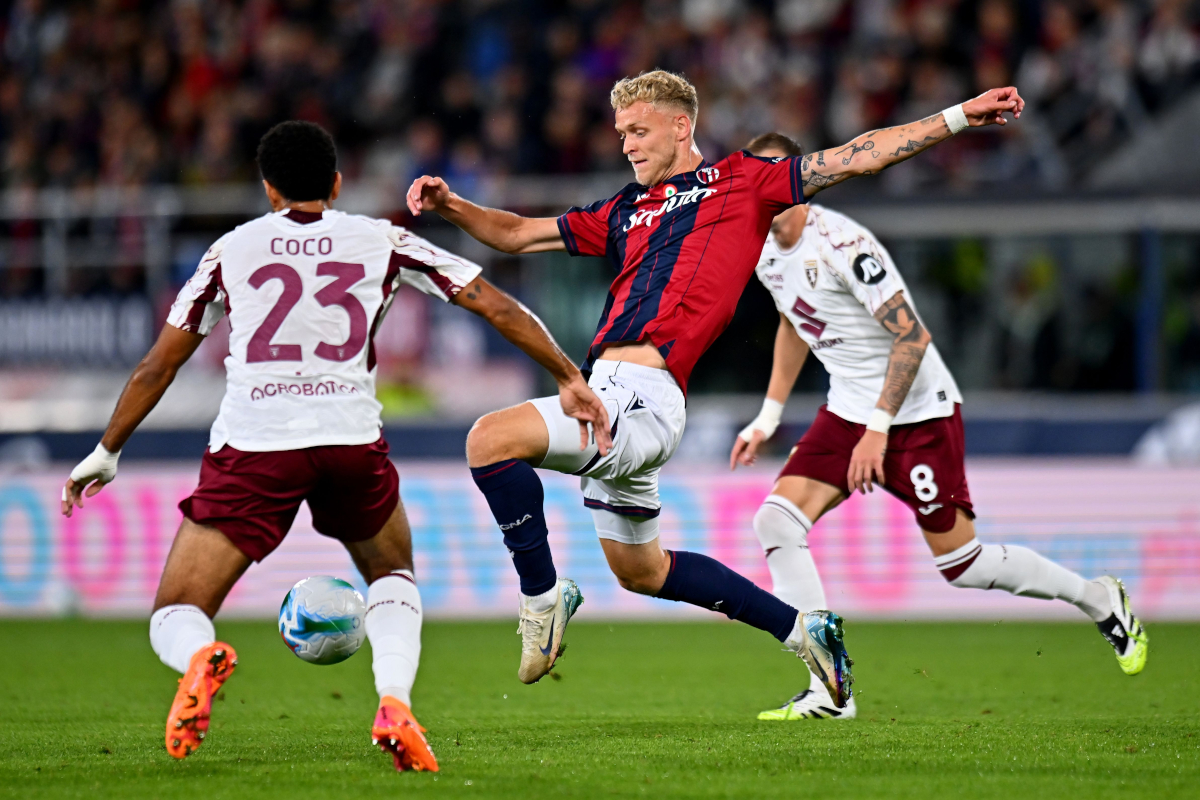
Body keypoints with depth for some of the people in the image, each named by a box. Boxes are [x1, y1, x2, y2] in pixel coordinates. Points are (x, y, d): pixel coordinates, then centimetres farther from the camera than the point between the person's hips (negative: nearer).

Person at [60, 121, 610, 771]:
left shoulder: (231, 249, 18)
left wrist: (105, 453, 32)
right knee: (393, 578, 29)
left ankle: (200, 659, -31)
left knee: (175, 619, 8)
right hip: (352, 445, 1)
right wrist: (568, 379, 23)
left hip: (251, 448, -1)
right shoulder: (383, 242, 17)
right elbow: (498, 309, 14)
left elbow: (157, 366, 22)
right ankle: (394, 704, 0)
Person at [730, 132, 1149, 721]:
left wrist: (878, 429, -25)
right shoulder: (765, 253, 3)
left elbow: (911, 335, -23)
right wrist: (768, 417, 20)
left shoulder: (841, 244, -23)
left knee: (958, 562, -3)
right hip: (849, 409, 7)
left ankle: (1101, 602, 20)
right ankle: (830, 690, -11)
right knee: (777, 520, -12)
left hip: (918, 409, -7)